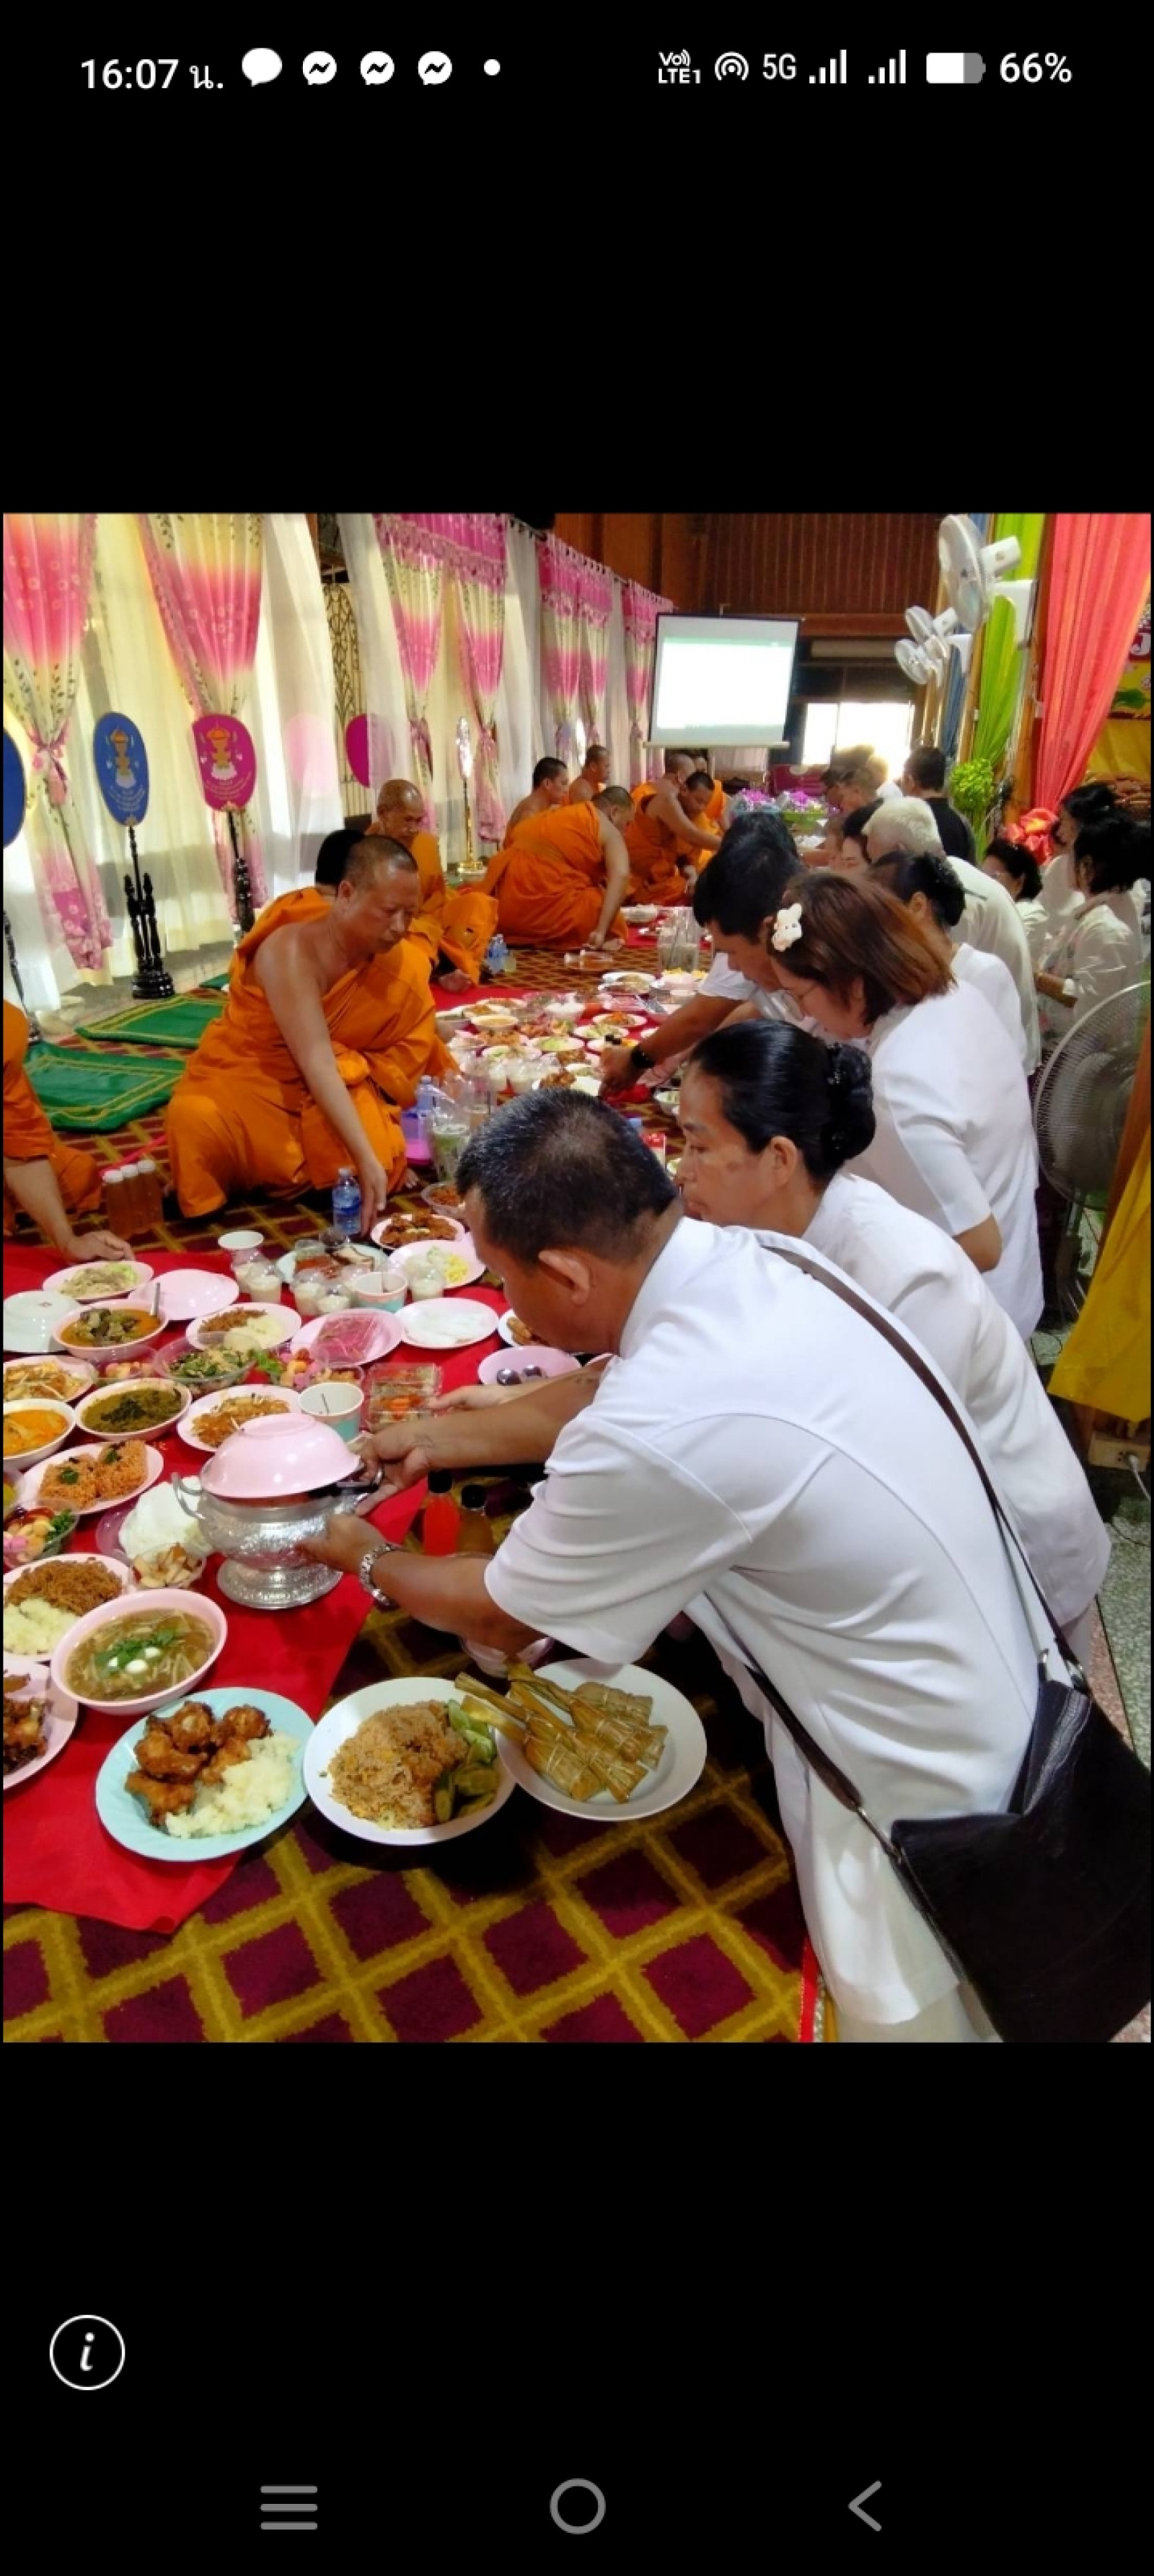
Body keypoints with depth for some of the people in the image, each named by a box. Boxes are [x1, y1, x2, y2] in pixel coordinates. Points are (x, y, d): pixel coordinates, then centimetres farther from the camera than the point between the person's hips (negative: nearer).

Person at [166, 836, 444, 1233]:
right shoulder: (290, 951, -26)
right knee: (198, 1123, -34)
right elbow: (317, 1063, -34)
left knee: (384, 1154, -24)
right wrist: (366, 1160, -43)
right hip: (246, 1079, -4)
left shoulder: (404, 964, -10)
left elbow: (408, 1057, -3)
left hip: (338, 1087, 4)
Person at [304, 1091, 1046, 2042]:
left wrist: (368, 1559, 5)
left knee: (892, 2008, 19)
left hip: (918, 1798, -7)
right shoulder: (743, 1261, -11)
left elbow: (497, 1617, -14)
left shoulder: (661, 1433, -35)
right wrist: (443, 1435, 16)